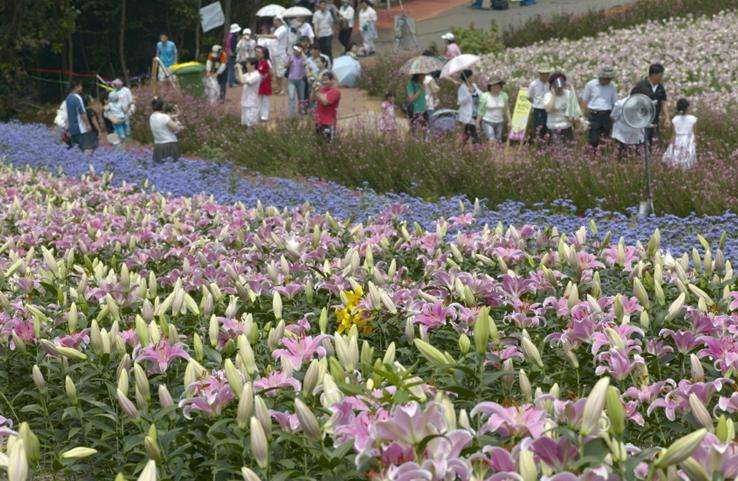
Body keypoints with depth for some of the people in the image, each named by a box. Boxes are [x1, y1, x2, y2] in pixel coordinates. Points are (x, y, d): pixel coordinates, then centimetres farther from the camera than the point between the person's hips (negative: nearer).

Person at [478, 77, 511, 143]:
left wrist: (509, 121, 7)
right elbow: (481, 111, -3)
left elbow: (506, 110, 10)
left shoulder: (504, 95, 0)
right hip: (488, 122, -4)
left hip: (500, 123, 4)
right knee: (492, 141, -19)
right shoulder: (485, 96, -10)